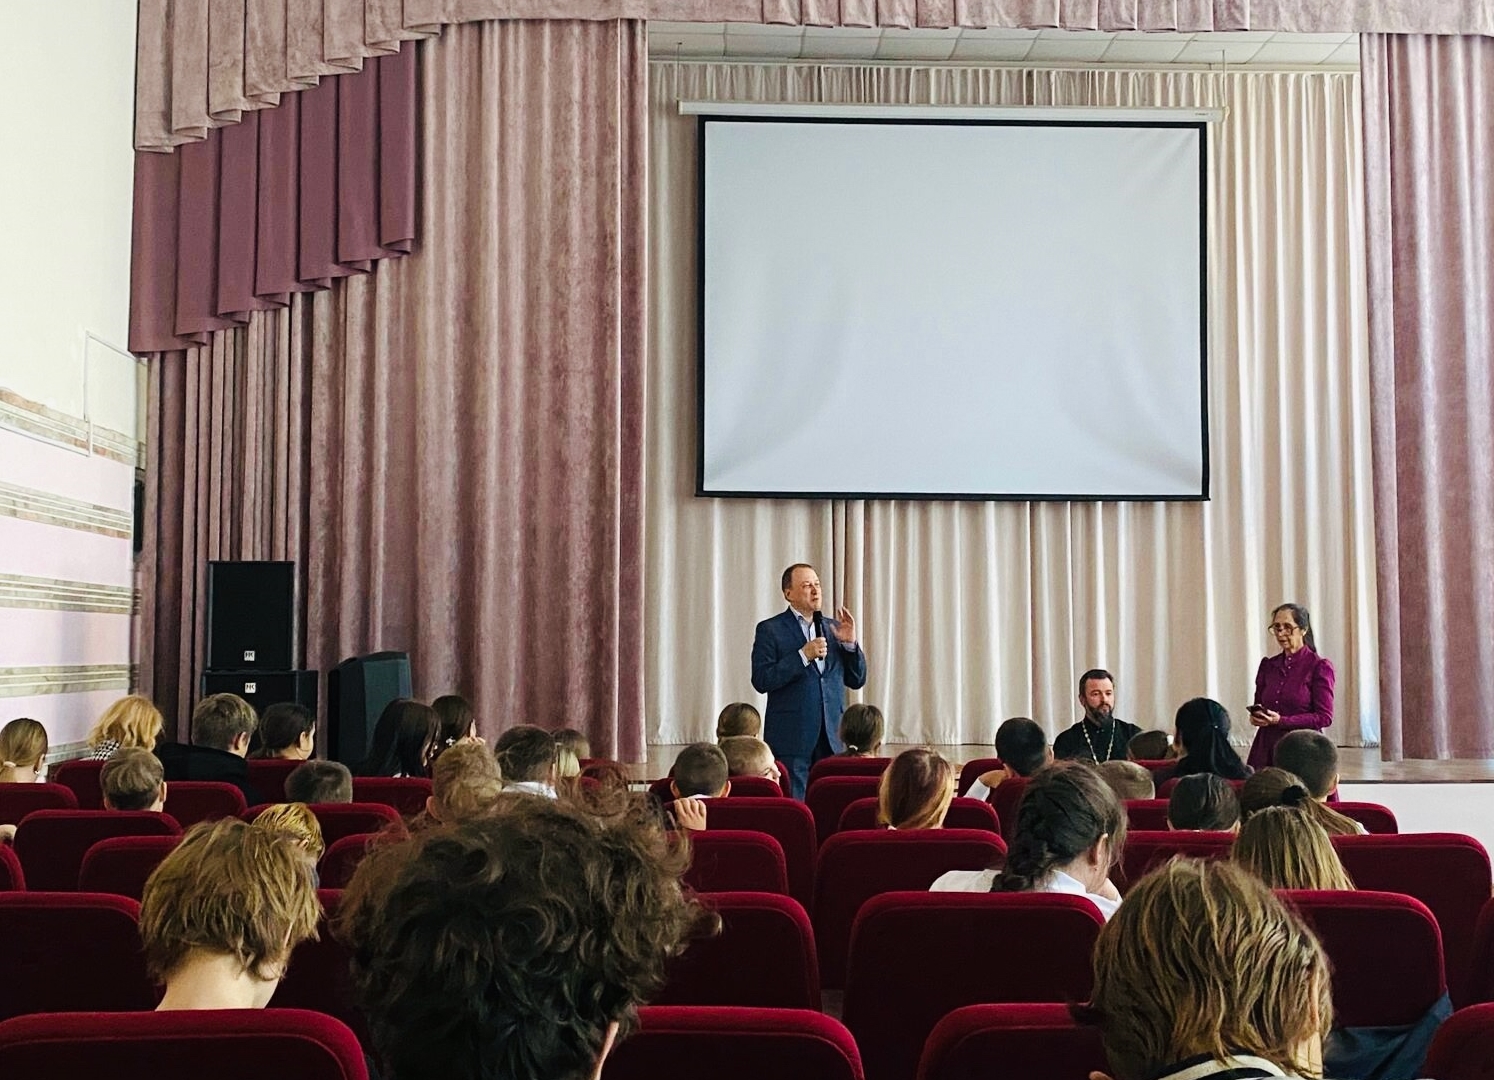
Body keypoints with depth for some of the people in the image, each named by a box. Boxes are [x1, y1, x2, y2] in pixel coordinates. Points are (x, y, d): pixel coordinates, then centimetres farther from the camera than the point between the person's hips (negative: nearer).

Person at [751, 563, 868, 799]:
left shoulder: (833, 628, 14)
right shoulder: (770, 630, 0)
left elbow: (857, 680, 13)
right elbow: (761, 681, -11)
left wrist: (850, 643, -3)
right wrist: (803, 654, -16)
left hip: (831, 738, 4)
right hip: (792, 739, -4)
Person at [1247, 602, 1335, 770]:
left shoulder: (1319, 666, -2)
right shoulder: (1268, 665, 12)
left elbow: (1324, 717, -7)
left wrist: (1280, 721, -15)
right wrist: (1256, 716, -2)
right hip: (1266, 748, 4)